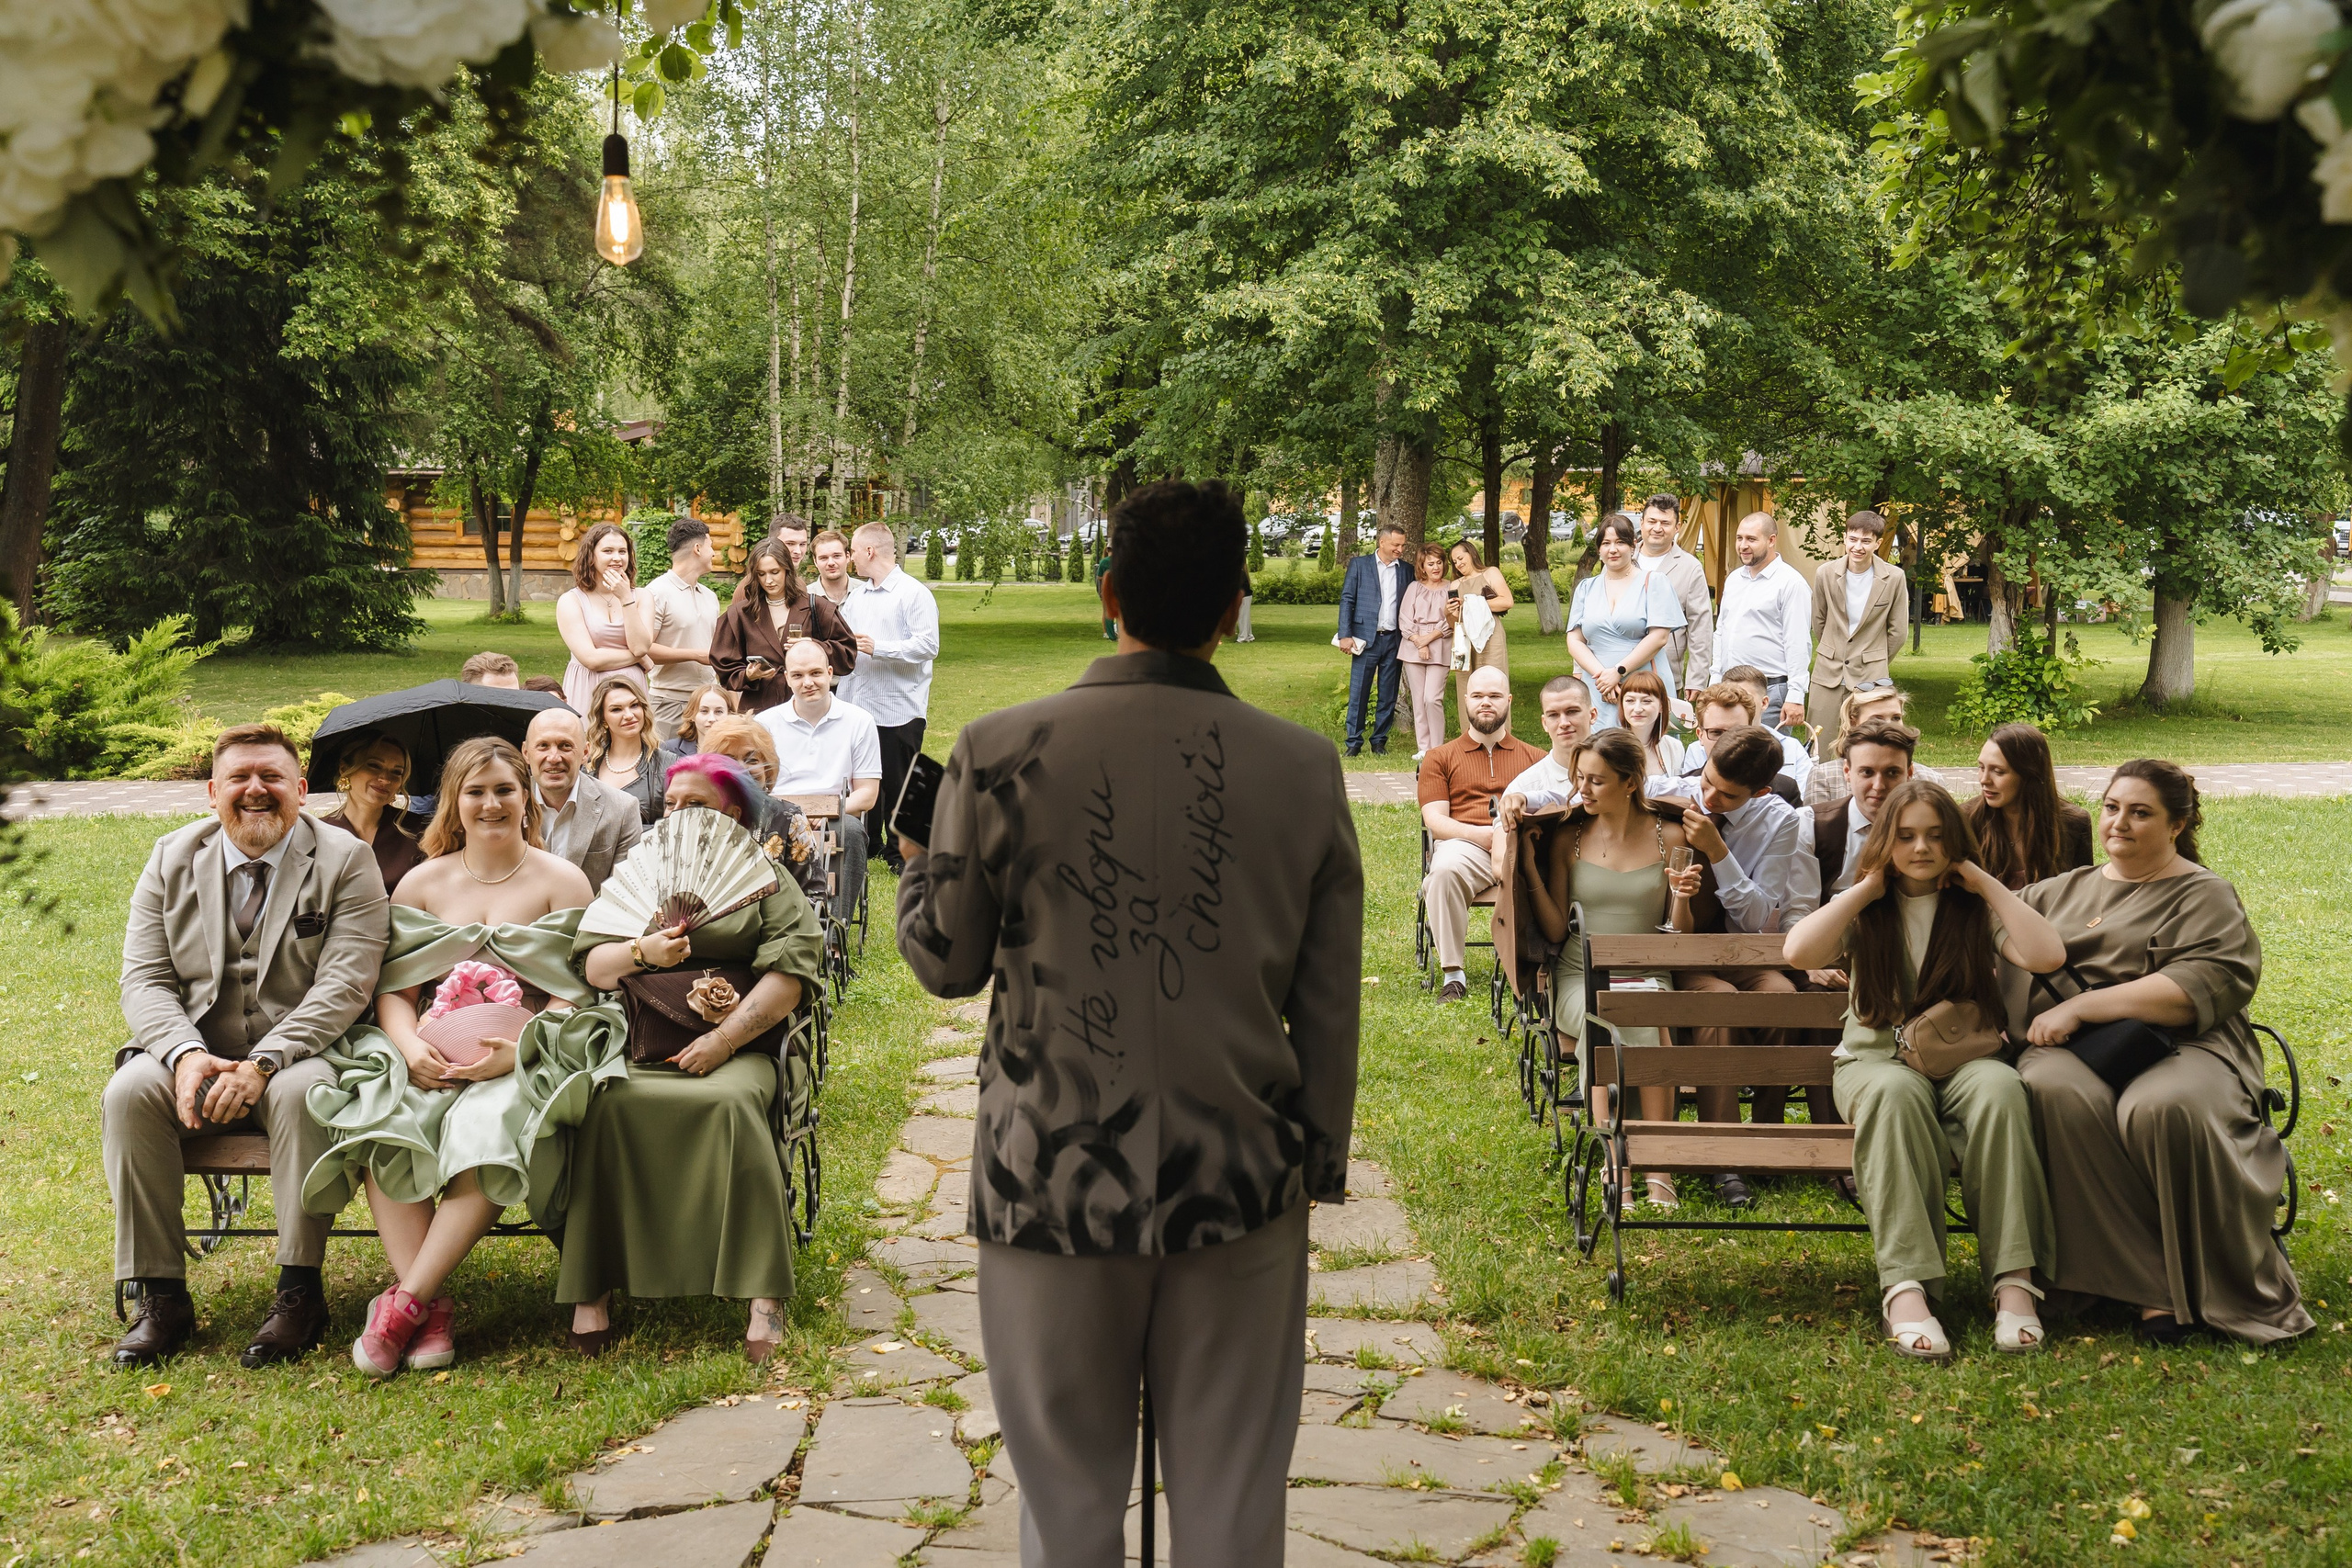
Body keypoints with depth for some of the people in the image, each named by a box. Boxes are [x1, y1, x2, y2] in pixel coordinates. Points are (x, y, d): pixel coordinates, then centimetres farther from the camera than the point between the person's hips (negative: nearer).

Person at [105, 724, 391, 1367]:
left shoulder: (346, 862, -3)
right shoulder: (171, 859, 8)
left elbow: (345, 983, -13)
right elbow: (144, 978, 2)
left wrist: (263, 1064, -25)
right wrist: (186, 1054, -19)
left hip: (300, 1055, -3)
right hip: (194, 1056, 3)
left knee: (302, 1092, -35)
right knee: (130, 1090, -26)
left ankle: (300, 1290, -25)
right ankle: (160, 1299, -19)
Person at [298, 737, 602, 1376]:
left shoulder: (561, 881, 8)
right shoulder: (422, 883, 16)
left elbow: (575, 994, 0)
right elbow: (394, 988, 10)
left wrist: (515, 1050, -17)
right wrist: (410, 1046, -12)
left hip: (522, 1062, -2)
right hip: (428, 1058, 3)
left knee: (486, 1128, -36)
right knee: (380, 1124, -30)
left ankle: (405, 1300, -30)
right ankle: (431, 1310, -30)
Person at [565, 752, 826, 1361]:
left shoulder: (764, 879, 15)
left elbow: (788, 976, -1)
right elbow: (591, 965, 12)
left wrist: (725, 1038, -14)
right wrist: (642, 952, -10)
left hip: (736, 1050, -2)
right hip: (638, 1049, 3)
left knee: (735, 1102, -36)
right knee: (606, 1106, -31)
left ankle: (765, 1293, -36)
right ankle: (592, 1288, -29)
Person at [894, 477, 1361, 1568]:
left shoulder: (1002, 753, -7)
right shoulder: (1303, 769, -2)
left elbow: (946, 962, 2)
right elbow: (1330, 1002, 2)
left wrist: (913, 854, 21)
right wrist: (1319, 1161, 14)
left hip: (1054, 1183, -1)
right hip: (1244, 1188, 1)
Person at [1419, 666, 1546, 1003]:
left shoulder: (1534, 758, 26)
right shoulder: (1440, 758, 22)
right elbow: (1435, 820, 8)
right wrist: (1483, 834, -11)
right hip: (1464, 844, 0)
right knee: (1445, 871, -38)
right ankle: (1452, 975, -29)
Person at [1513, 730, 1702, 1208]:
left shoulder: (1671, 838, 4)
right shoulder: (1568, 838, 8)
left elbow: (1680, 939, 5)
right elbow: (1555, 931, 4)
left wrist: (1682, 899, -15)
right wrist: (1529, 867, -3)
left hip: (1648, 975, 0)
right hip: (1580, 978, 1)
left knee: (1647, 1020, -37)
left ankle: (1659, 1170, -37)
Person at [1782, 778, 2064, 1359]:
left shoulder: (1976, 908, 10)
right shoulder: (1863, 912, 10)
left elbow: (2047, 956, -9)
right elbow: (1799, 952, -12)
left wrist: (1986, 884, -3)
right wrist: (1865, 891, -4)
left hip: (1965, 1055, 1)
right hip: (1876, 1056, -1)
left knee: (1999, 1087, -36)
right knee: (1895, 1092, -39)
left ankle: (2014, 1278, -37)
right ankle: (1905, 1284, -45)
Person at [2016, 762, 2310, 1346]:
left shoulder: (2205, 897, 9)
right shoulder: (2062, 890, 27)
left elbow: (2199, 989, -9)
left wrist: (2079, 1007, -13)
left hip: (2173, 1048, -3)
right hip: (2069, 1049, 3)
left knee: (2162, 1108, -40)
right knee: (2060, 1094, -35)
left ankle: (2239, 1292, -21)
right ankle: (2154, 1286, -30)